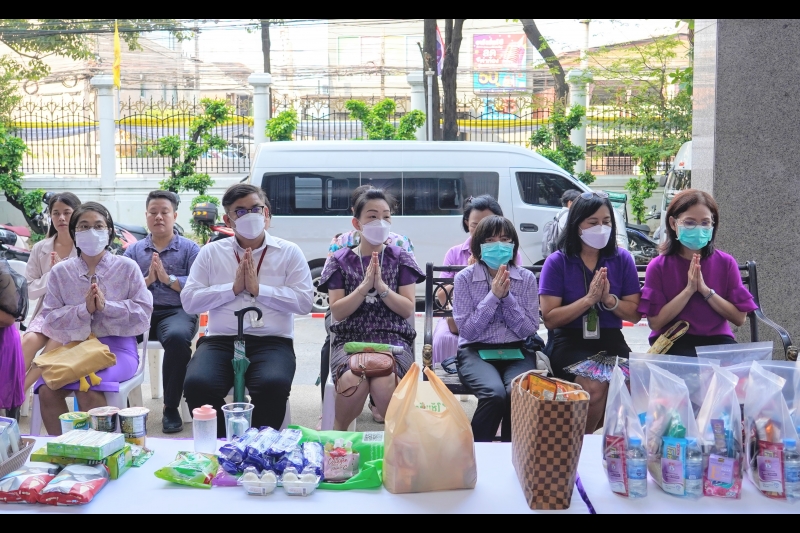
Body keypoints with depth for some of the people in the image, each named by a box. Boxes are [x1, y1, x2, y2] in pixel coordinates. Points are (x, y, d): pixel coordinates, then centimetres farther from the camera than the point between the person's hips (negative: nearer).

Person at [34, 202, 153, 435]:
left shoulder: (127, 267, 3)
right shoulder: (60, 272, 9)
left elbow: (143, 312, -2)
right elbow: (51, 319, 3)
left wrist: (106, 305, -16)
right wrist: (84, 310, -14)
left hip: (117, 347, -3)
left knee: (88, 391, -32)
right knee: (47, 390, -25)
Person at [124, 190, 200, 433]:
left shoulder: (190, 249, 13)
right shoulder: (134, 250, 21)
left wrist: (168, 278, -11)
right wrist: (147, 280, -7)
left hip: (177, 311, -2)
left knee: (177, 337, -38)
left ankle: (171, 408, -20)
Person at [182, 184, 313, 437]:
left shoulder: (289, 252, 9)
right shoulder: (211, 252, 14)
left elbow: (304, 302, -2)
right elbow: (188, 301, 5)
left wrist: (258, 289, -8)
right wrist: (233, 288, -4)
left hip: (272, 342, -1)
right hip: (220, 341, 1)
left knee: (273, 385, -34)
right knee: (197, 384, -30)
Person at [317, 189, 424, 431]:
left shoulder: (400, 259, 11)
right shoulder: (340, 261, 9)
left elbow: (407, 309, 3)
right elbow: (337, 312, 0)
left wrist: (382, 287, -13)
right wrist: (364, 286, -14)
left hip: (393, 338, 0)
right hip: (350, 339, 0)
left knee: (385, 383, -35)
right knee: (352, 382, -34)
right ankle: (338, 436, -4)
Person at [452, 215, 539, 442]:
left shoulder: (526, 278, 5)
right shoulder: (464, 278, -1)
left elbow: (529, 330, -1)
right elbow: (466, 330, -7)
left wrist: (507, 296, -12)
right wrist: (493, 296, -14)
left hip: (517, 351, 2)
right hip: (475, 351, -2)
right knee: (495, 393, -32)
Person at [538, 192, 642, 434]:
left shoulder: (622, 259, 6)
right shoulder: (557, 262, -2)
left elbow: (635, 314, 5)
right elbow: (550, 318, -9)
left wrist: (609, 299, -14)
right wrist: (589, 299, -17)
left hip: (612, 341, 3)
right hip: (570, 342, -3)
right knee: (595, 386, -32)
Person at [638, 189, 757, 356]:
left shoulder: (726, 263, 1)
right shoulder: (658, 267, -5)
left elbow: (740, 317, -2)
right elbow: (655, 322, -11)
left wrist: (705, 290, -15)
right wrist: (689, 289, -17)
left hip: (717, 339, 3)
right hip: (673, 341, -3)